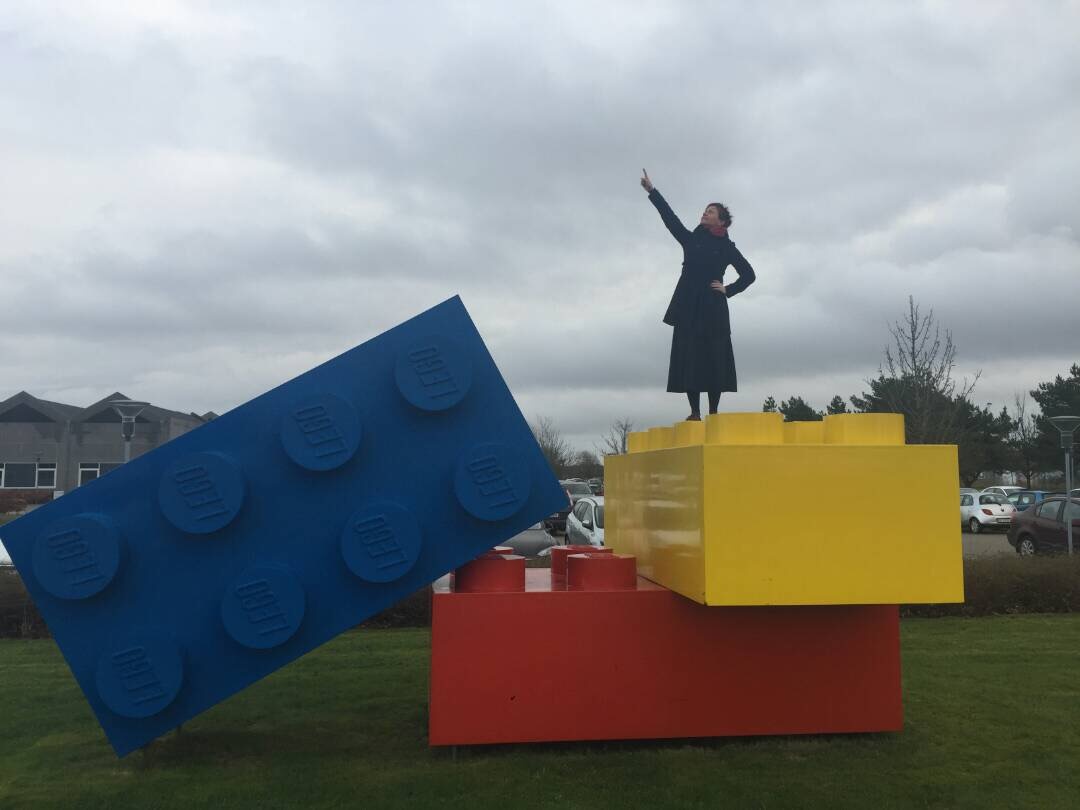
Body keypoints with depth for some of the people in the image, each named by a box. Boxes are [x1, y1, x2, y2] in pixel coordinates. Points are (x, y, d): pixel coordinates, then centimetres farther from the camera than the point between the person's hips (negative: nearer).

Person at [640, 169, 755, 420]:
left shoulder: (727, 248, 10)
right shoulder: (691, 239, 16)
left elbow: (749, 274, 12)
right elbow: (670, 217, 9)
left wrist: (728, 290, -1)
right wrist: (652, 191, 3)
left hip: (712, 308, -2)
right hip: (689, 307, 2)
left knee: (713, 359, -4)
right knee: (689, 357, -5)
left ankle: (713, 414, -3)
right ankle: (695, 413, -4)